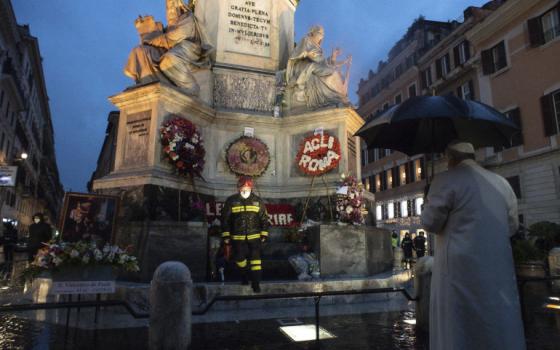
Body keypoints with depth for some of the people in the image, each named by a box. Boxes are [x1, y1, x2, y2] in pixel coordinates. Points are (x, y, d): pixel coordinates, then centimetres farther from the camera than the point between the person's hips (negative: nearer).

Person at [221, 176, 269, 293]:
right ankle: (244, 275, 40)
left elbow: (264, 219, 6)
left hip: (254, 236, 0)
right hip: (238, 238, 0)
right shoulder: (231, 201, -4)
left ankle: (256, 282, 6)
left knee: (256, 259, -5)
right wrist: (226, 235, -1)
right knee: (239, 259, 12)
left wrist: (264, 234, 3)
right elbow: (225, 219, 0)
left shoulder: (257, 201, 0)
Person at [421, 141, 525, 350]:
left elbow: (430, 222, -8)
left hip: (460, 267, -5)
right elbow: (512, 227, 16)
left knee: (457, 329, 4)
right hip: (499, 268, 6)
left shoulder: (446, 180, -9)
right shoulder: (502, 183, 10)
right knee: (501, 328, 15)